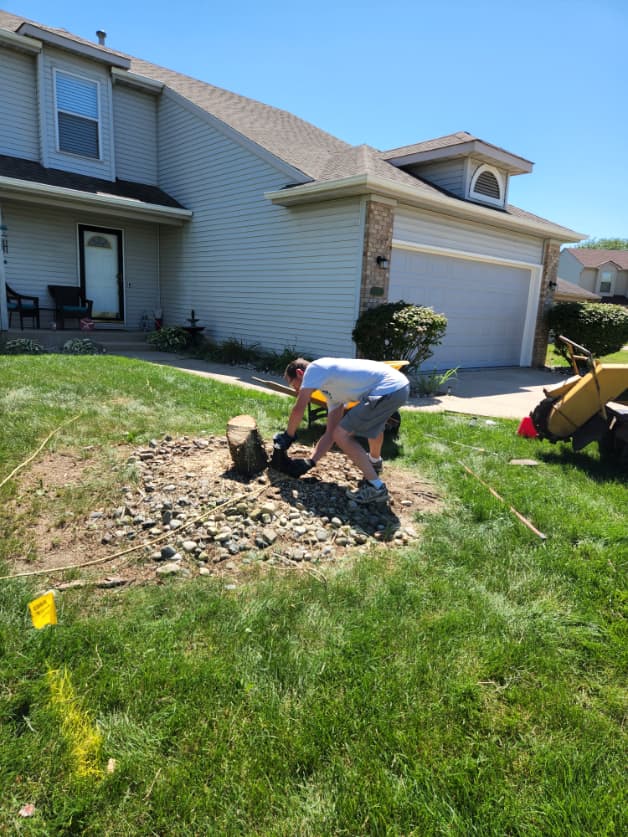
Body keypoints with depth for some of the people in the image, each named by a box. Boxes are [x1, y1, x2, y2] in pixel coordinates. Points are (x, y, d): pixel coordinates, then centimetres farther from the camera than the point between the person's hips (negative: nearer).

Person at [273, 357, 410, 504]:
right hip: (400, 385, 10)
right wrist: (309, 462, 21)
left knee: (341, 434, -4)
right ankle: (374, 462, 64)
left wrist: (288, 436, 10)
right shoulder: (332, 389, 25)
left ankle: (375, 487, 2)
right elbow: (330, 434, 23)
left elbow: (298, 409, -5)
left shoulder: (313, 368, 3)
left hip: (389, 389, -10)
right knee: (372, 420, 38)